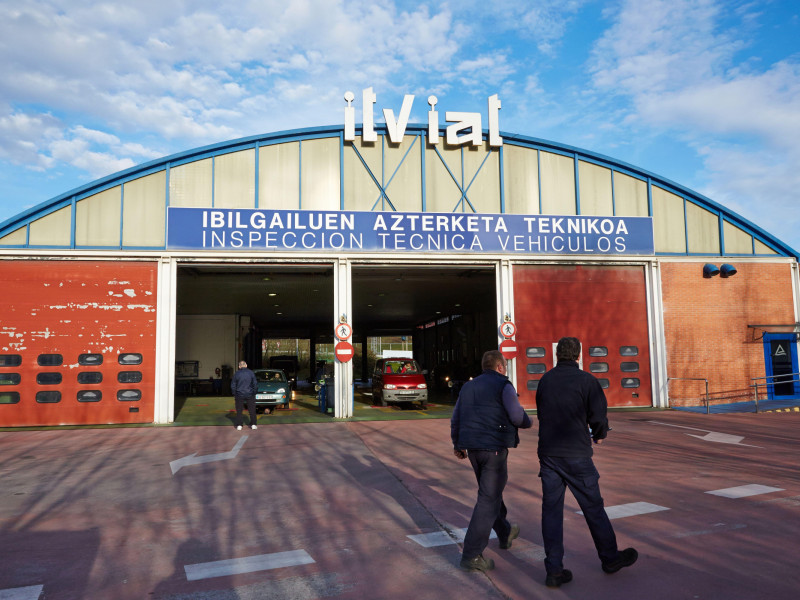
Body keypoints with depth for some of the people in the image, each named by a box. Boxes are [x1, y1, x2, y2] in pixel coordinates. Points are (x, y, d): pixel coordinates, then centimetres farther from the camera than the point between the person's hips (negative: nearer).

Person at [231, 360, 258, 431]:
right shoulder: (251, 373, -3)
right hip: (250, 395, 0)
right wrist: (254, 393, 12)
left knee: (239, 411, 9)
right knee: (252, 410, 8)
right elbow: (255, 384, 1)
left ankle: (239, 425, 7)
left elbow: (233, 386, 2)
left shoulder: (237, 374, -3)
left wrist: (234, 395, 12)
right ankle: (253, 424, 9)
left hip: (239, 395, 0)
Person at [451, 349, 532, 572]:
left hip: (472, 448, 8)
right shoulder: (503, 385, -6)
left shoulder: (468, 387, 14)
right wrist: (528, 422, 10)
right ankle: (472, 555, -5)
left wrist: (457, 444, 23)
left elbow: (455, 418, 15)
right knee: (488, 500, -4)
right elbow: (517, 416, -12)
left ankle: (505, 533, 42)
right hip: (494, 447, -7)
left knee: (492, 490, 24)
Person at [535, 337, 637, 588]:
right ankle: (610, 558, 29)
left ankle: (554, 570, 9)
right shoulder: (586, 380, -8)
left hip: (548, 453, 4)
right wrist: (599, 435, 12)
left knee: (551, 509, 7)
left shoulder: (545, 380, 6)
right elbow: (599, 417, -9)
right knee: (593, 507, 12)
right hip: (576, 454, -4)